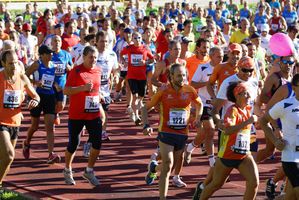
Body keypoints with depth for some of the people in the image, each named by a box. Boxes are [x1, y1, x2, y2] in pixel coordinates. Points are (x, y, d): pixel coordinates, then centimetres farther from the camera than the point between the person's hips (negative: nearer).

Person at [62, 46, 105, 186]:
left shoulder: (98, 71, 8)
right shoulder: (76, 71, -10)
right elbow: (66, 91, -15)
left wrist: (101, 110, 18)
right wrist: (83, 87, -26)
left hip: (94, 114, 5)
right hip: (76, 115, -5)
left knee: (97, 142, -3)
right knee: (73, 143, 5)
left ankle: (89, 171, 15)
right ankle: (67, 171, 27)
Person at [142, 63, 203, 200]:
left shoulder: (190, 91, -2)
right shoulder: (164, 92, -8)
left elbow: (199, 104, 20)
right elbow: (145, 108, 1)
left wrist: (198, 119, 3)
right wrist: (146, 125, -13)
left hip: (182, 134, 4)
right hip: (166, 133, -4)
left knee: (169, 166, 15)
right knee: (168, 165, -15)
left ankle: (154, 168, 49)